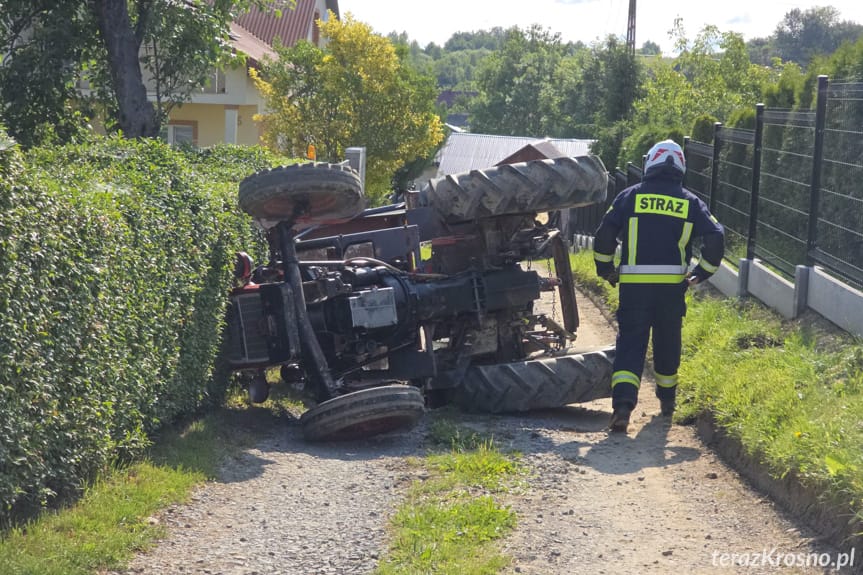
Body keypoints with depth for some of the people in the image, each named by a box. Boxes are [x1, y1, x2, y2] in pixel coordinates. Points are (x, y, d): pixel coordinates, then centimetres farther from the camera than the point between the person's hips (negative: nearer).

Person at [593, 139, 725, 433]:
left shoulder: (630, 196, 4)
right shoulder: (690, 202, 7)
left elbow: (604, 234, -2)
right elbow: (716, 238, 0)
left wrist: (605, 270, 11)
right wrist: (701, 273, 9)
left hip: (634, 285, -1)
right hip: (673, 285, 2)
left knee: (630, 342, -1)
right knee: (667, 342, 18)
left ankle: (623, 402, -19)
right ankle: (667, 399, 34)